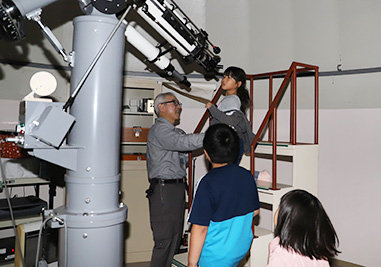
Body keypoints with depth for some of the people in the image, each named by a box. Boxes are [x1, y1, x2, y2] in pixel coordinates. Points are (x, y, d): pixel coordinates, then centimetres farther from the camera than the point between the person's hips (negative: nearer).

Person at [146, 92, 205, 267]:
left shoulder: (176, 132, 20)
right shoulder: (160, 130, -12)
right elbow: (186, 142, -25)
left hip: (177, 187, 10)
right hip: (163, 189, -10)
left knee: (175, 236, 14)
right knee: (164, 239, -7)